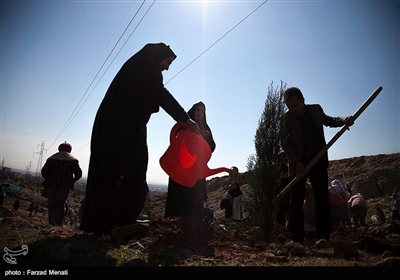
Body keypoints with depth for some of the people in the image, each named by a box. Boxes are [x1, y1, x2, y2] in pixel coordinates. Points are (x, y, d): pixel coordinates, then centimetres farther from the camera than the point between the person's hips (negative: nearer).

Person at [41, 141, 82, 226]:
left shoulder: (52, 158, 3)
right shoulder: (73, 160, 3)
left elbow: (44, 171, -1)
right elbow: (78, 174, -2)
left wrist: (48, 179, 15)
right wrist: (72, 181, 14)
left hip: (52, 185, 0)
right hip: (65, 187, 1)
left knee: (52, 204, 5)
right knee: (61, 205, 12)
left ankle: (53, 222, -10)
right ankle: (59, 223, 11)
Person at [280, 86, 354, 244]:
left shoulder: (316, 109, 4)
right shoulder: (287, 119, -5)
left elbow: (328, 121, 23)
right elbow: (285, 142, -12)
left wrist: (344, 120, 2)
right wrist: (297, 161, -25)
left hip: (318, 160, 2)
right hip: (299, 162, -2)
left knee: (322, 198, -2)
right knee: (296, 200, 0)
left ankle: (323, 237, 2)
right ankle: (297, 238, 7)